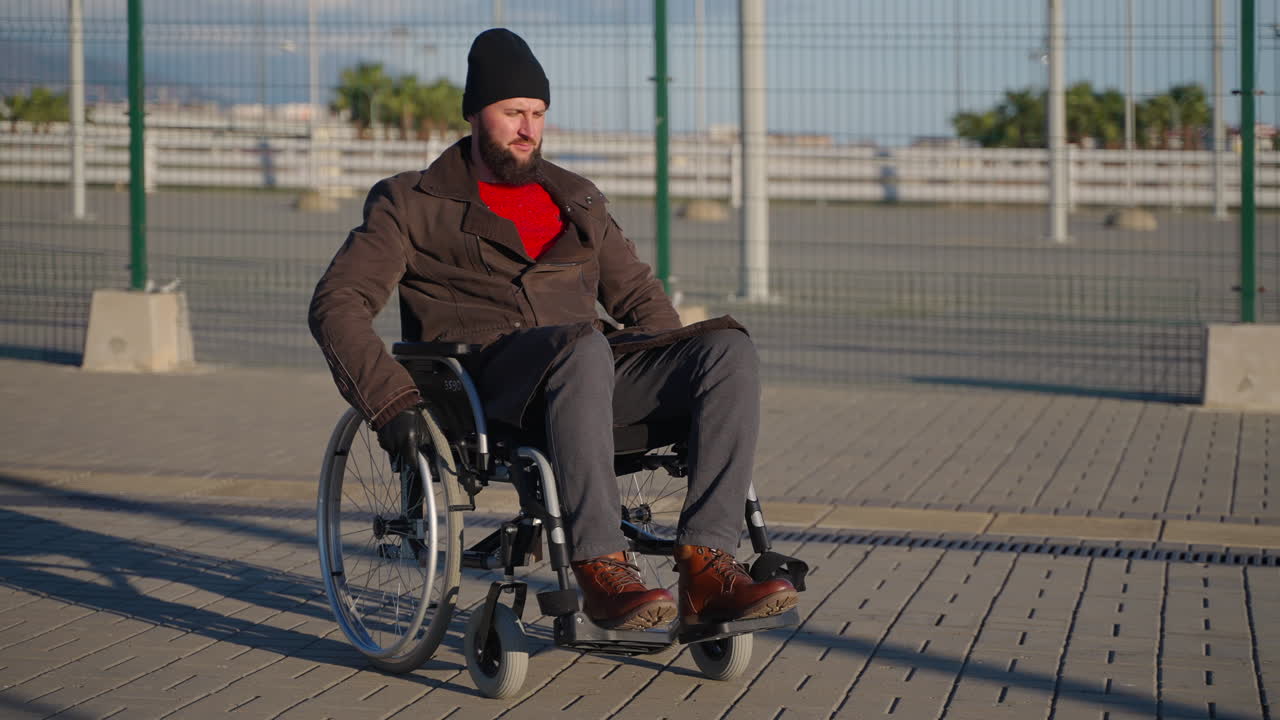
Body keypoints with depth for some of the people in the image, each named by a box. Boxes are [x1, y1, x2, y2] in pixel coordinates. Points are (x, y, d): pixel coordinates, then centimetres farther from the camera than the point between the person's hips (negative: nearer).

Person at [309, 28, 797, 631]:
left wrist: (677, 379, 14)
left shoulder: (577, 201, 26)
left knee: (730, 348, -22)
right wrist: (392, 402, -15)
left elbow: (637, 295, 33)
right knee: (583, 348, -40)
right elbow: (336, 304, 1)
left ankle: (706, 567, -34)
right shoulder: (414, 205, 11)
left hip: (584, 368, 5)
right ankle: (599, 568, -41)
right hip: (486, 378, -5)